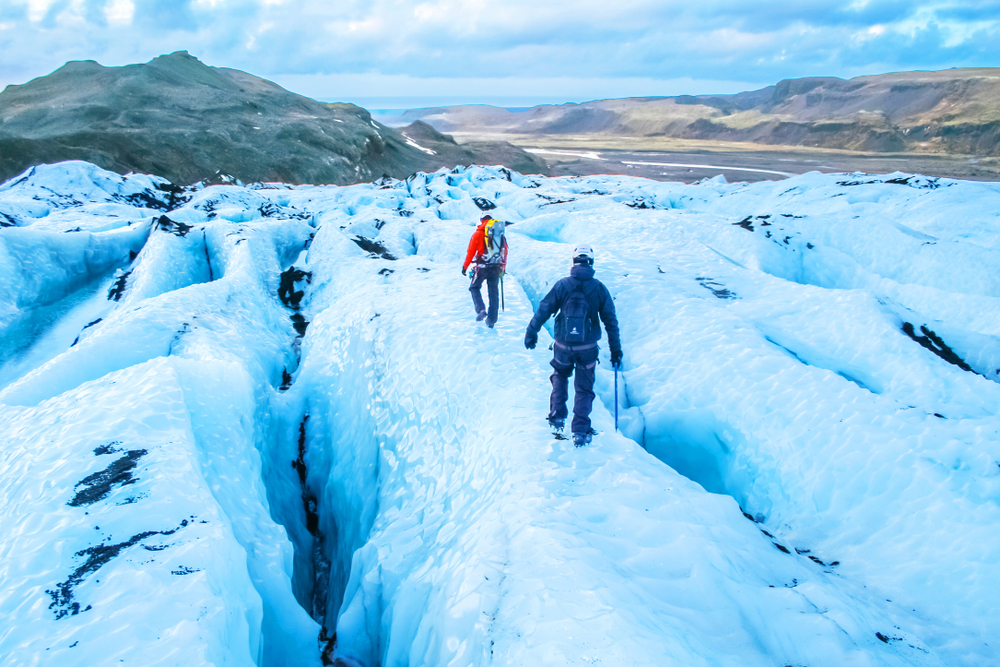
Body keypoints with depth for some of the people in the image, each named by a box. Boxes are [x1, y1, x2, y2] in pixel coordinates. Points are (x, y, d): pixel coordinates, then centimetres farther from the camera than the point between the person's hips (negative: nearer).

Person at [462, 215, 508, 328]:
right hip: (496, 267, 4)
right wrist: (503, 268, 23)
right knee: (494, 293, 10)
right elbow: (505, 253, 14)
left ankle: (481, 310, -7)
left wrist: (465, 266, 6)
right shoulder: (501, 234, 12)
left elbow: (471, 251, -3)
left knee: (474, 287, 14)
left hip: (482, 267, -4)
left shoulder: (478, 233, -2)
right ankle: (491, 320, 11)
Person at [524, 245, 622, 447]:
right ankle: (580, 432, 8)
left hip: (563, 346, 0)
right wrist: (616, 350, 7)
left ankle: (557, 416, 23)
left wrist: (531, 333, 10)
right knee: (584, 389, 13)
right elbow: (611, 321, 0)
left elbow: (543, 310, -3)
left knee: (560, 377, 28)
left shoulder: (562, 285, -7)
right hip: (588, 348, 0)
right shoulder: (599, 288, -4)